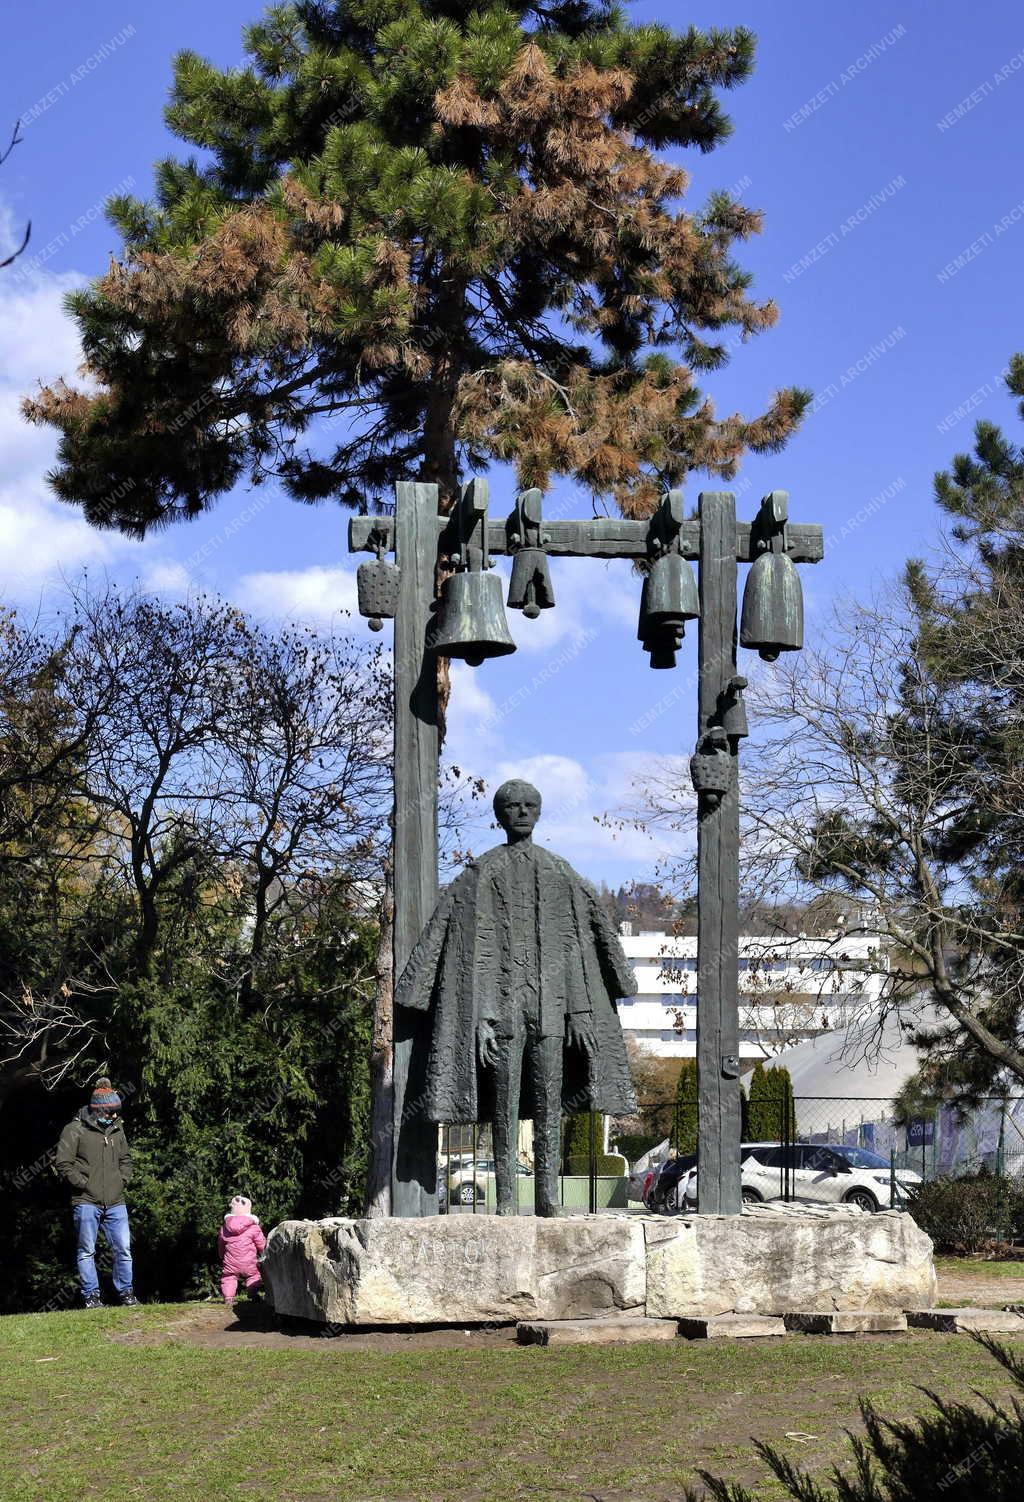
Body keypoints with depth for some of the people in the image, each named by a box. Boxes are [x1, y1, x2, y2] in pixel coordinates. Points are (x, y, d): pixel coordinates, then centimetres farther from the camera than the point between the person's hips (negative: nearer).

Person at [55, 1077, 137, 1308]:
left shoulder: (117, 1129, 13)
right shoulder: (75, 1130, -6)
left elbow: (125, 1159, 26)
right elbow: (62, 1163, -7)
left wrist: (123, 1180, 11)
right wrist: (83, 1184, -9)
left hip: (115, 1202, 5)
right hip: (86, 1202, -5)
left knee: (123, 1248, 2)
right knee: (87, 1251, 1)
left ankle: (125, 1292, 14)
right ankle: (90, 1295, 8)